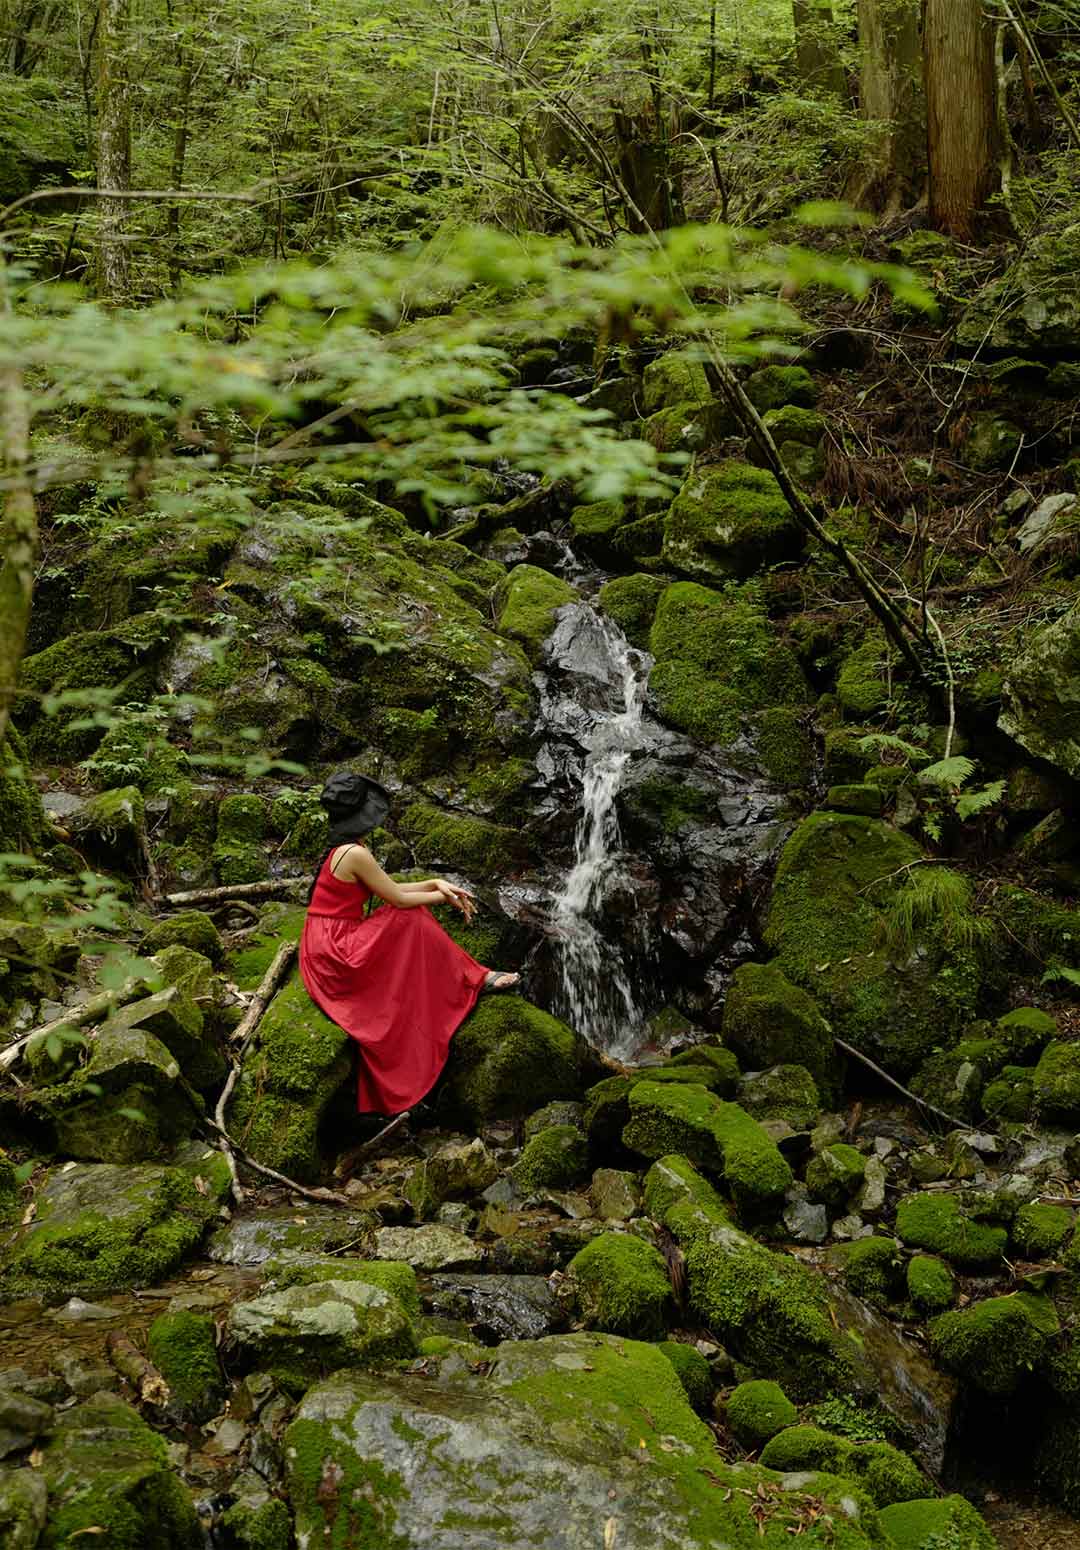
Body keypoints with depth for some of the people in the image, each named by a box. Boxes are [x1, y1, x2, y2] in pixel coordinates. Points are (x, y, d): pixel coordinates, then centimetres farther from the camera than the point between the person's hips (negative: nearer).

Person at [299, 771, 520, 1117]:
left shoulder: (342, 850, 11)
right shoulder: (355, 854, -18)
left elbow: (389, 890, 18)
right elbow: (399, 899, -12)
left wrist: (437, 883, 10)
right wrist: (442, 896, 4)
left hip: (329, 951, 9)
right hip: (334, 955, -9)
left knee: (412, 917, 9)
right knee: (412, 918, -7)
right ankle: (474, 980, 5)